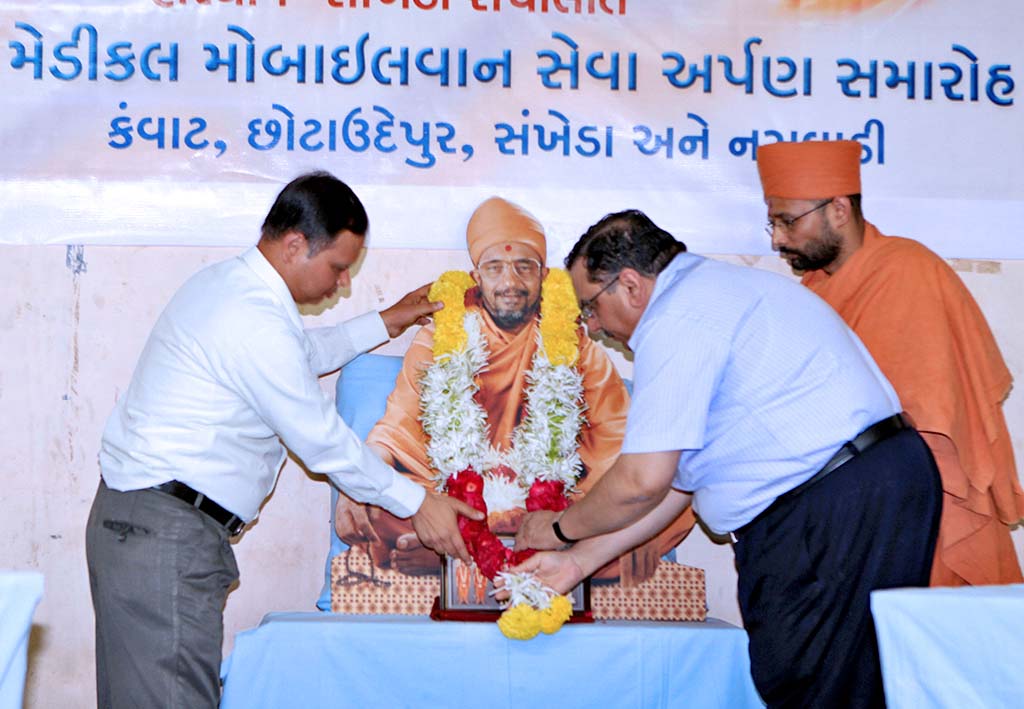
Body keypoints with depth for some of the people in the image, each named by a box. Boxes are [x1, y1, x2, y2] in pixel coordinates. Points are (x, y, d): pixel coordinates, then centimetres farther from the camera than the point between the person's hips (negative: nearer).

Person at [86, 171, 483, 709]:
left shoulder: (223, 282, 12)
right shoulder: (257, 322, -19)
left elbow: (301, 355, 31)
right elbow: (322, 440, -12)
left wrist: (383, 324, 32)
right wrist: (415, 503, -2)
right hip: (166, 537, -11)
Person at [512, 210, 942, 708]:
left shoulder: (676, 321, -11)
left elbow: (642, 482, -13)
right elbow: (679, 478, 22)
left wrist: (560, 529, 7)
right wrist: (579, 559, 21)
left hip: (833, 509, -11)